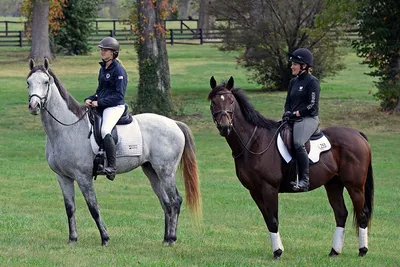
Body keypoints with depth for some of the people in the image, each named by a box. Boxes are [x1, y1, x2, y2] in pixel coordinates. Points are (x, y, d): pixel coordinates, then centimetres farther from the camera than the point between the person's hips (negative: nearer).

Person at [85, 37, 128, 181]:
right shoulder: (103, 68, 15)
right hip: (101, 106, 10)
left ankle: (112, 166, -30)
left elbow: (119, 95, -16)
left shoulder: (118, 70, -12)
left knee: (105, 131, -33)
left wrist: (100, 102, -19)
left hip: (115, 107, -10)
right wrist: (90, 99, 3)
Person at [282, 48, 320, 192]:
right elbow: (288, 102, 24)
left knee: (298, 143, -32)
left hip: (308, 119, -9)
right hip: (293, 119, 9)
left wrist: (295, 114, -12)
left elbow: (312, 106, -12)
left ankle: (304, 180, -31)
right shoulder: (293, 82, 18)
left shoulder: (312, 82, -7)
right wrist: (287, 112, 2)